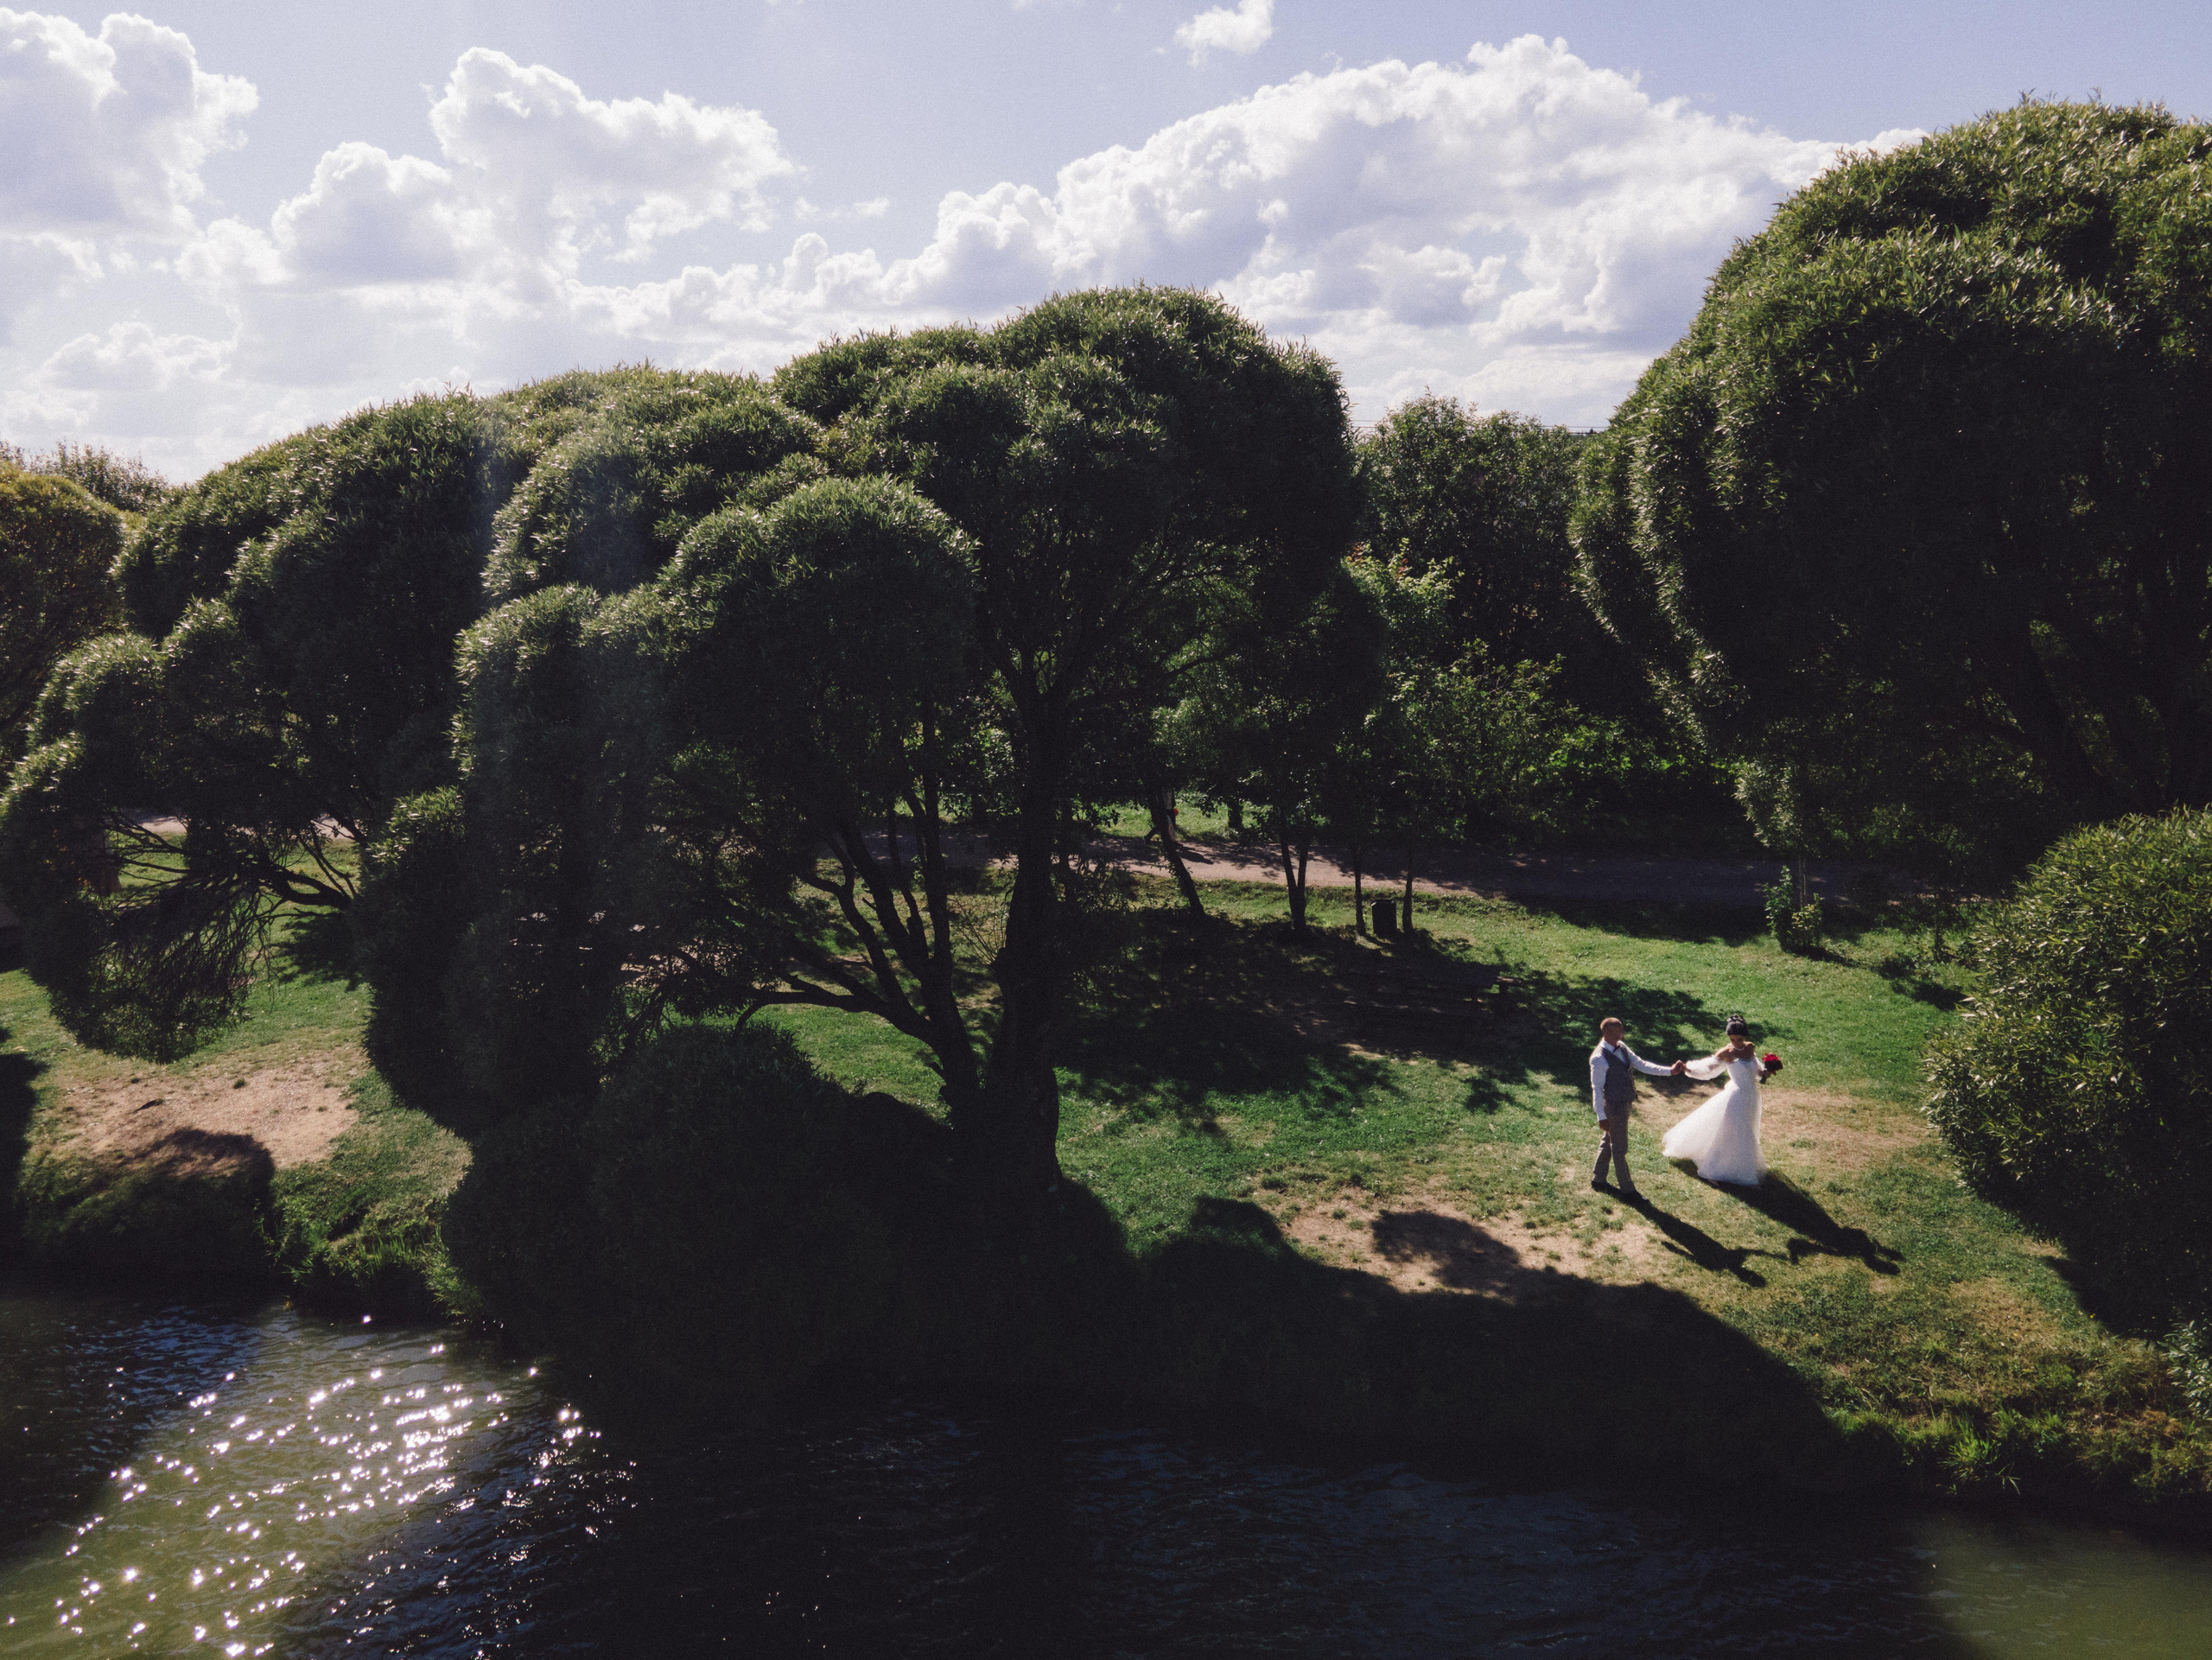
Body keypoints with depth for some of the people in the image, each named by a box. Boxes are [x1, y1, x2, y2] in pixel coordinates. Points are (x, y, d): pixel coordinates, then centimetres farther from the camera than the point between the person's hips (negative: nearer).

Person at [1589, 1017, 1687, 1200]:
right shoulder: (1599, 1058, -24)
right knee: (1619, 1149, 4)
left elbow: (1642, 1065, 5)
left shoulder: (1622, 1047, 2)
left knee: (1608, 1142, 21)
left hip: (1624, 1104, 9)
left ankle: (1598, 1179, 36)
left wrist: (1669, 1071, -4)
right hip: (1614, 1107, -9)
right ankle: (1627, 1189, 16)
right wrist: (1601, 1116, -20)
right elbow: (1597, 1088, -21)